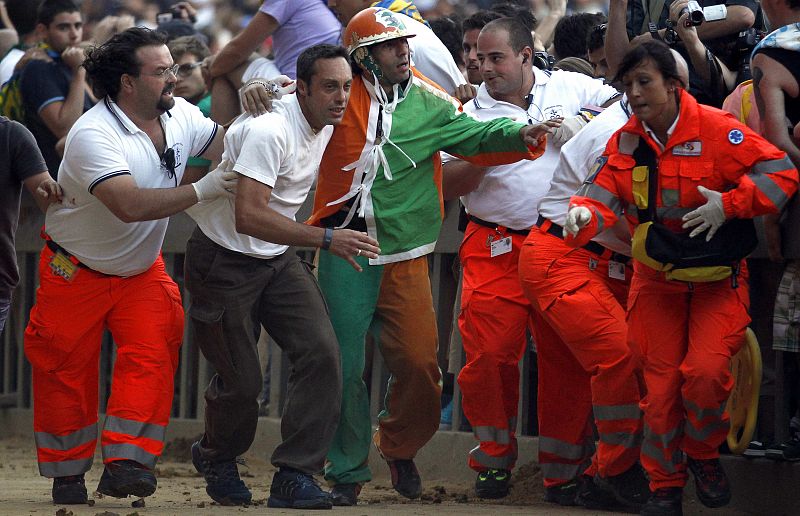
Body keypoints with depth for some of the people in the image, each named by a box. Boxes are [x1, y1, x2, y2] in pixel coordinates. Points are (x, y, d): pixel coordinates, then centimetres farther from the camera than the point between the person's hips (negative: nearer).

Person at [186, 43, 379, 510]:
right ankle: (217, 458, 30)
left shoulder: (324, 125, 1)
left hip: (280, 260, 7)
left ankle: (294, 476, -10)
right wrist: (326, 239, -40)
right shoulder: (269, 130, -27)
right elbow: (248, 216, -36)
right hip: (226, 259, -7)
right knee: (241, 381, -3)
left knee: (322, 353, -14)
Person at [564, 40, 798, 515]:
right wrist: (585, 213, -30)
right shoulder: (625, 142, -1)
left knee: (706, 371, -20)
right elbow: (603, 195, -7)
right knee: (661, 382, 4)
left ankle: (703, 454, 8)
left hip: (716, 279, -4)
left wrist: (729, 204, -27)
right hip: (657, 280, 4)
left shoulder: (715, 129, -16)